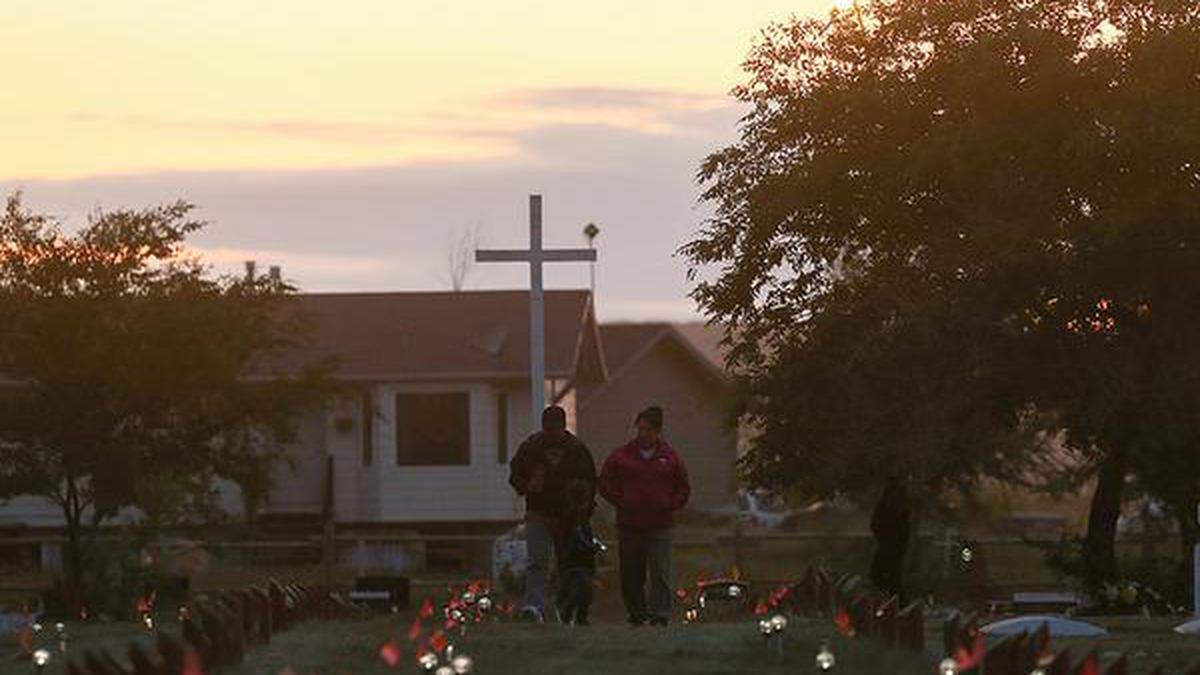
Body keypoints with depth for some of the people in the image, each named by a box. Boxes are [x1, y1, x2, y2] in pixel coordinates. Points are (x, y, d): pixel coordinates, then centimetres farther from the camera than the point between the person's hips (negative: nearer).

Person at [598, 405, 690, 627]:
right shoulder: (621, 456, 4)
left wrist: (669, 505, 0)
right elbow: (605, 484, 10)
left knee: (660, 573, -8)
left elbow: (683, 489, 13)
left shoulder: (669, 457, 6)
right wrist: (621, 502, -1)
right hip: (629, 525, 1)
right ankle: (637, 613, 17)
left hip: (660, 527, -1)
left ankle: (661, 615, -8)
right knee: (630, 575, 5)